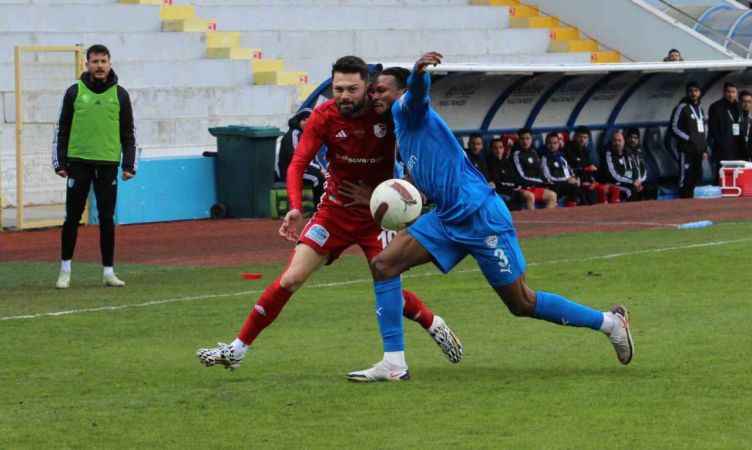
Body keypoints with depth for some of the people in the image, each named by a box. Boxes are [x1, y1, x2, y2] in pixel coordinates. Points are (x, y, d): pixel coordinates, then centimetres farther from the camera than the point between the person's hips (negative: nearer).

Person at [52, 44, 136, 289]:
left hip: (108, 165, 1)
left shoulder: (120, 94, 5)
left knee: (107, 219, 3)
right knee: (72, 218, 1)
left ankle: (108, 271, 9)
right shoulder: (75, 92, 2)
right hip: (79, 163, -1)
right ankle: (65, 270, 10)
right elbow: (62, 130, 5)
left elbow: (128, 133, 8)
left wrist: (129, 165, 1)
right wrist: (59, 163, -1)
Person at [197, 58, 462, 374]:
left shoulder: (388, 113, -18)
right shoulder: (324, 117, -16)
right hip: (334, 211, 1)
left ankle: (434, 325, 16)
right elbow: (298, 163, -23)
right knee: (291, 279, -4)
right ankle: (237, 350, 4)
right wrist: (295, 208, -39)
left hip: (377, 213, -1)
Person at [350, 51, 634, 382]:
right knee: (383, 264, -4)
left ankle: (610, 322, 15)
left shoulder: (405, 110, -8)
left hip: (480, 215, -9)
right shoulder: (398, 129, 19)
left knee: (522, 304, 0)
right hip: (448, 219, 9)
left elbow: (417, 91, -33)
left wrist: (418, 70, -56)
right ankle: (393, 363, -4)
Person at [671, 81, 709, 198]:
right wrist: (689, 139, -14)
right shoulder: (682, 108, -4)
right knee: (686, 179, -11)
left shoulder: (700, 108, 18)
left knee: (696, 178, 6)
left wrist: (704, 149, 16)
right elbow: (674, 128, -9)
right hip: (687, 150, -7)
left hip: (698, 151, 7)